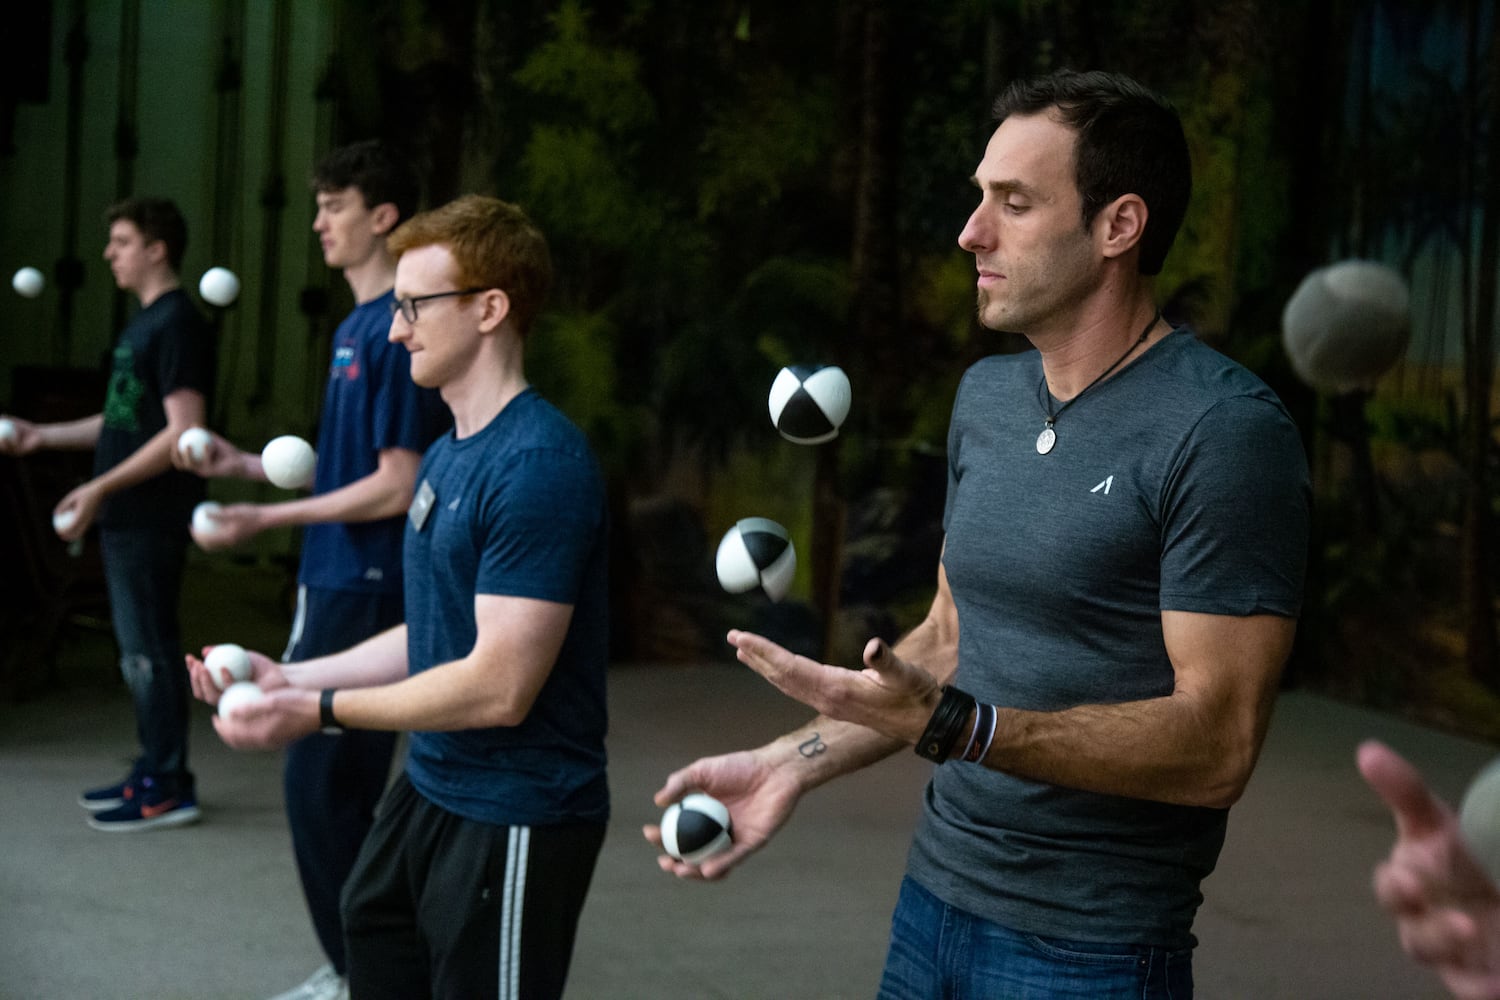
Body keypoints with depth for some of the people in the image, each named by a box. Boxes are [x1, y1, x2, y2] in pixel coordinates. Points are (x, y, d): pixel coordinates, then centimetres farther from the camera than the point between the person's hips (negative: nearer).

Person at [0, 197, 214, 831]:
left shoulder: (177, 324, -14)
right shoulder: (144, 322, 16)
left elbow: (181, 433, -20)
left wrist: (99, 488, -21)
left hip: (151, 518, -9)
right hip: (124, 516, 9)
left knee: (149, 649, -4)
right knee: (139, 648, 14)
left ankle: (168, 788, 4)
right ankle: (152, 772, 24)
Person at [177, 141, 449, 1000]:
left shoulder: (397, 332, -16)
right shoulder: (355, 327, 14)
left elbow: (395, 486, -18)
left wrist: (266, 519, -16)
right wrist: (248, 465, 13)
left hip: (367, 590, -10)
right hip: (335, 581, 10)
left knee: (323, 782, -5)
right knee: (337, 785, 14)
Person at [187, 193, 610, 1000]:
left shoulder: (538, 466, -22)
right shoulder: (446, 455, 10)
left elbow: (499, 687, -24)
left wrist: (321, 710, -16)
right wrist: (290, 679, 9)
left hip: (516, 821, -9)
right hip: (429, 792, 9)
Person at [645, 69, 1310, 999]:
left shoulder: (1223, 431, -17)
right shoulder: (984, 396, 8)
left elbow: (1216, 746, -21)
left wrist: (949, 726, -30)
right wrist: (798, 760, 4)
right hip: (935, 895, 7)